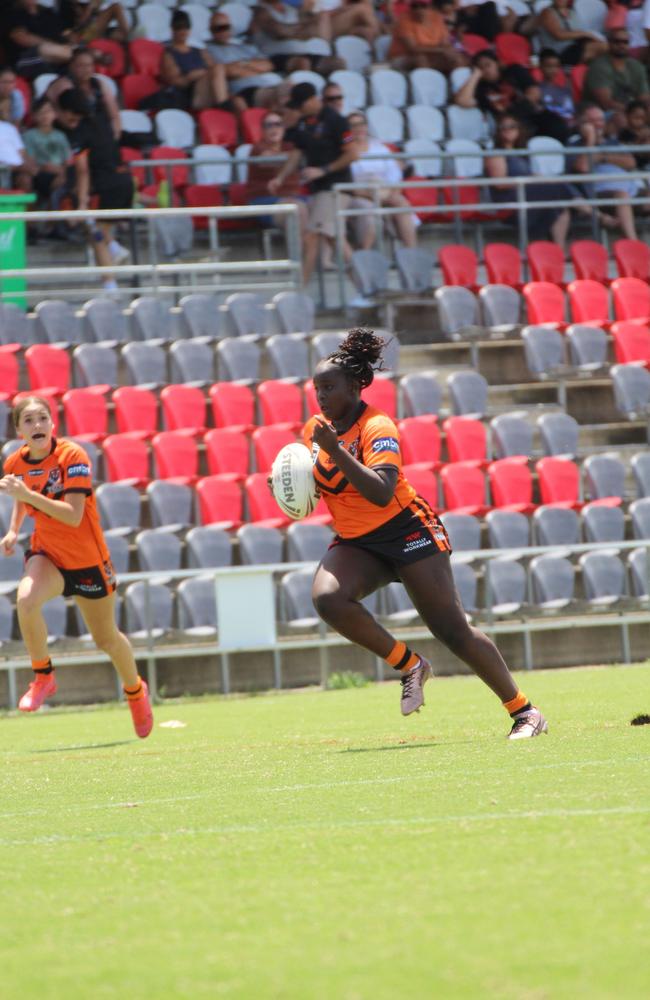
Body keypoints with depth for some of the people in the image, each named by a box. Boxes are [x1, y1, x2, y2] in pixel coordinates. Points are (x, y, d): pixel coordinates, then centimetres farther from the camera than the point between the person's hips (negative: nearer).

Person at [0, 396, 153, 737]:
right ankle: (43, 676, -11)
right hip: (47, 553, 3)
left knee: (106, 638, 12)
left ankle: (135, 690, 42)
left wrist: (28, 494, -38)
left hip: (87, 558, -3)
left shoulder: (72, 456, -21)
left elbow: (73, 515, -30)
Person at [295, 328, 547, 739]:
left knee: (454, 631, -7)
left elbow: (381, 494, -33)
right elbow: (319, 484, 19)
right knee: (327, 597, -26)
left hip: (407, 531, -6)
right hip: (355, 543, 6)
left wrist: (335, 451, -38)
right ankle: (409, 665, -8)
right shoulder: (315, 429, 2)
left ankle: (525, 712, 7)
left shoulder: (377, 428, -19)